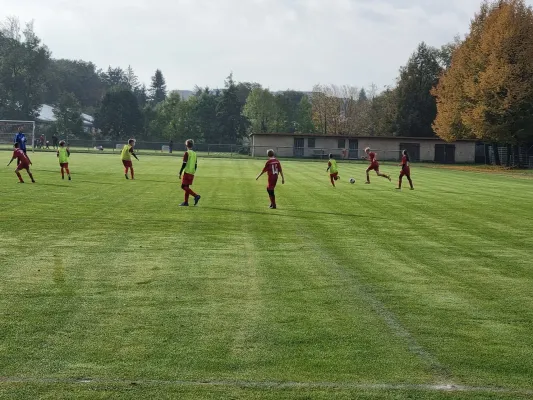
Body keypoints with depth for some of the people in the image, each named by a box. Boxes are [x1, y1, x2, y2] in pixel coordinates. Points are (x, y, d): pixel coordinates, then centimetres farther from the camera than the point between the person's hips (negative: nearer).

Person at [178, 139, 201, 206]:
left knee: (184, 186, -7)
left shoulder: (187, 153, -10)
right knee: (186, 187, 12)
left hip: (187, 172, -8)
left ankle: (196, 196, -20)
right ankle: (186, 202, 10)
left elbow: (184, 164, -14)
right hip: (192, 173, 8)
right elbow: (196, 165, 14)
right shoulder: (194, 153, 12)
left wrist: (180, 173, -9)